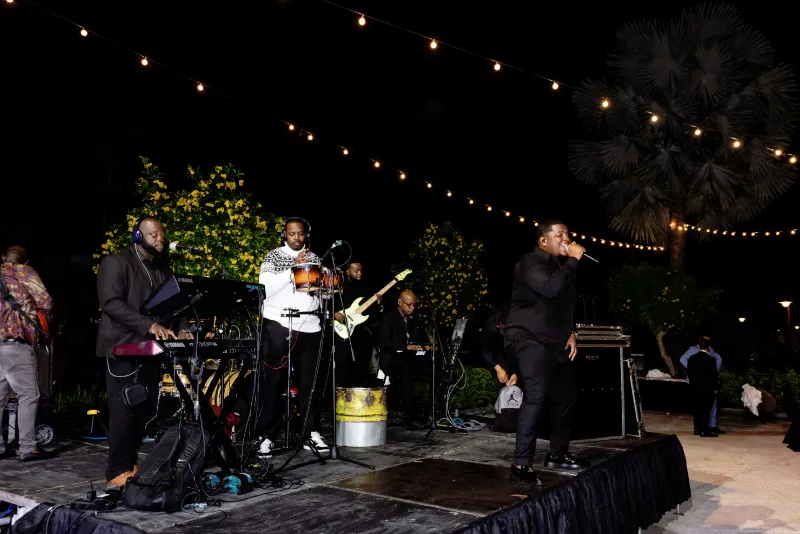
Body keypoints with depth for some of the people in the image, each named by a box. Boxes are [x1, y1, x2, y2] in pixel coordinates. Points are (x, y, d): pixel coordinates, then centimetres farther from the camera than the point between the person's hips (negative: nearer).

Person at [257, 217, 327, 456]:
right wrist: (293, 268, -18)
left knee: (311, 381, 6)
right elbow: (265, 287, -12)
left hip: (310, 327, 4)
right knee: (274, 382, 0)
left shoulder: (314, 258, 14)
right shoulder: (273, 257, 1)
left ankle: (311, 434, 14)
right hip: (278, 326, -4)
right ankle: (264, 435, 7)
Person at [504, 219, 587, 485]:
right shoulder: (530, 263, -12)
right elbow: (550, 288, -32)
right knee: (535, 397, -19)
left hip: (555, 343, 10)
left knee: (566, 394, 12)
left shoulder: (561, 265, 17)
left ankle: (557, 453, 28)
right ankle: (521, 464, -16)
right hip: (529, 339, -9)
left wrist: (571, 333, 12)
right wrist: (573, 261, -22)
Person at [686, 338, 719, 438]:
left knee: (697, 408, 12)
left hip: (695, 388, 6)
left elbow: (689, 372, 9)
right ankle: (704, 431, -1)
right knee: (705, 409, -2)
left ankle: (697, 429, 17)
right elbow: (713, 375, -12)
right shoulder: (709, 360, -14)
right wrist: (715, 387, -2)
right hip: (706, 389, -6)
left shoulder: (692, 358, 4)